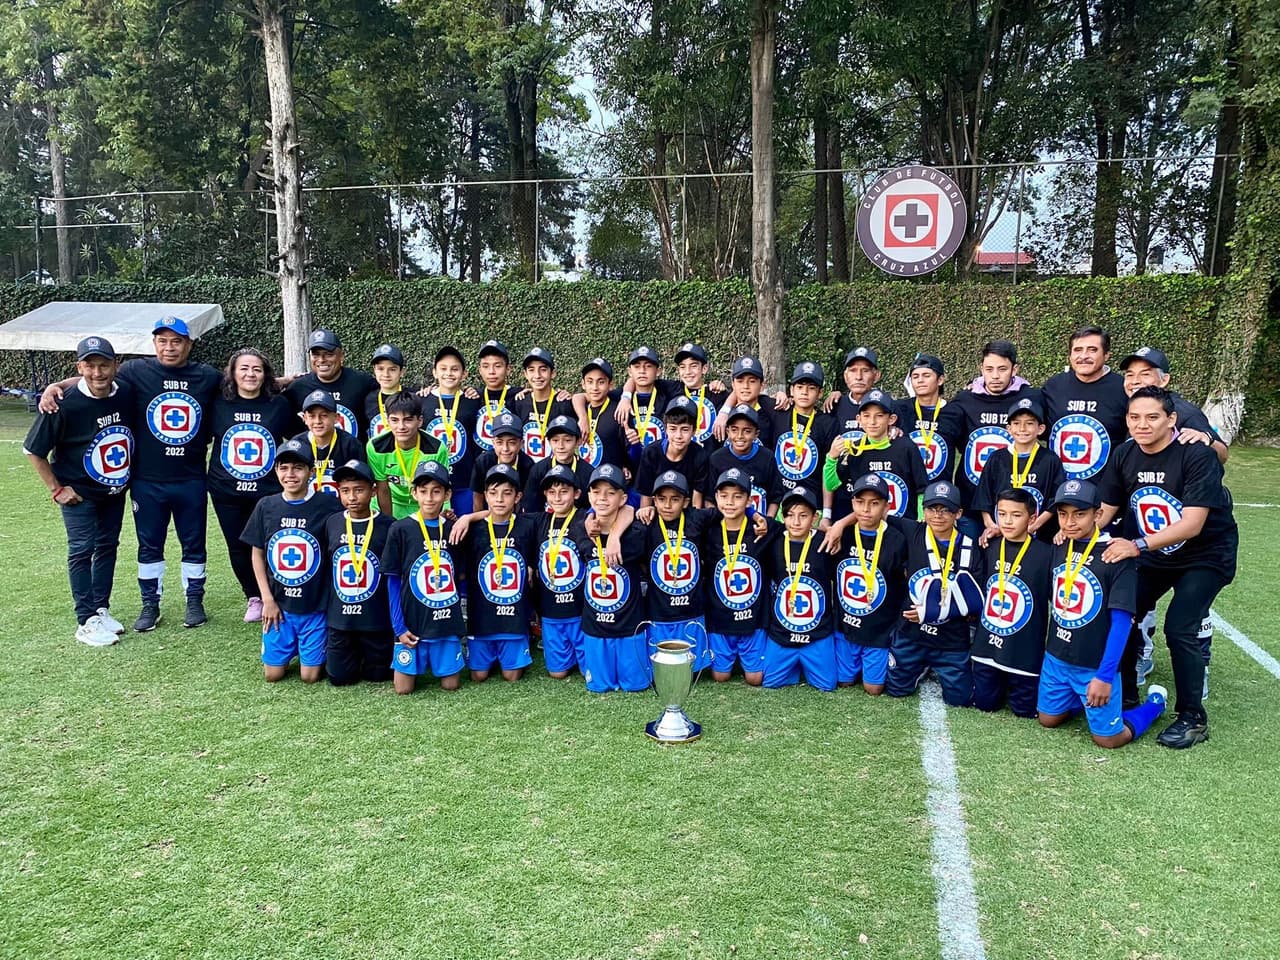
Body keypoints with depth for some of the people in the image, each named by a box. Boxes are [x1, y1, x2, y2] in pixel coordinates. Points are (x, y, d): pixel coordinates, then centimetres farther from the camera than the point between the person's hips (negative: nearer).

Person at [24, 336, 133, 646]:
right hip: (79, 493, -5)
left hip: (115, 490, 5)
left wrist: (128, 476, 4)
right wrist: (56, 489, -10)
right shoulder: (65, 404, -23)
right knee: (82, 550, -1)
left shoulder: (127, 396, -12)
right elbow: (34, 450, -12)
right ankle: (86, 622, 9)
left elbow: (134, 434, 7)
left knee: (107, 546, 14)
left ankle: (101, 610, 28)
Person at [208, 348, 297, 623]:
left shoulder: (279, 404, -2)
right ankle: (253, 598, 29)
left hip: (269, 490, -2)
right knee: (238, 548, 9)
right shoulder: (219, 404, 0)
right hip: (226, 491, 2)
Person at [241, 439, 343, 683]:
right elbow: (257, 554, 6)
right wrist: (267, 599, 1)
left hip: (315, 605, -3)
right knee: (272, 674, 7)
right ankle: (292, 648, 36)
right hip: (278, 604, 3)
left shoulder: (328, 506, -11)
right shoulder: (266, 506, -2)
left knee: (311, 675, 0)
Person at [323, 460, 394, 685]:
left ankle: (372, 653, 38)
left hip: (377, 619, -3)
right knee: (339, 677, 7)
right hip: (338, 618, 3)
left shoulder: (388, 527, -11)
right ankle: (357, 653, 36)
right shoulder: (332, 524, -1)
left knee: (378, 675, 8)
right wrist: (323, 611, 10)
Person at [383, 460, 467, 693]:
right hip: (411, 623, -2)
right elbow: (393, 581, -3)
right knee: (403, 687, 3)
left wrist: (457, 614, 4)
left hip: (447, 622, 2)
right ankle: (421, 661, 33)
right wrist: (398, 627, -7)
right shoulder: (400, 529, -6)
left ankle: (433, 660, 36)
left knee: (451, 684, 6)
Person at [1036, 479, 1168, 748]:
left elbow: (1121, 621, -18)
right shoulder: (1059, 547, 0)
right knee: (1048, 719, 16)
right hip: (1056, 657, 6)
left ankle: (1154, 702, 28)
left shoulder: (1116, 557, -19)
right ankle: (1081, 697, 39)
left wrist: (1105, 675, -19)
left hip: (1096, 664, -6)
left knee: (1108, 738, 4)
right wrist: (1052, 648, 14)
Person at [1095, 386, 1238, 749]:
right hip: (1153, 554, 6)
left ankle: (1193, 718, 2)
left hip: (1205, 556, -5)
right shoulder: (1124, 456, -8)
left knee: (1179, 629, -17)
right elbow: (1106, 509, -6)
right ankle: (1125, 697, 15)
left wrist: (1138, 546, -43)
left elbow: (1192, 525, -31)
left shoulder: (1197, 456, -25)